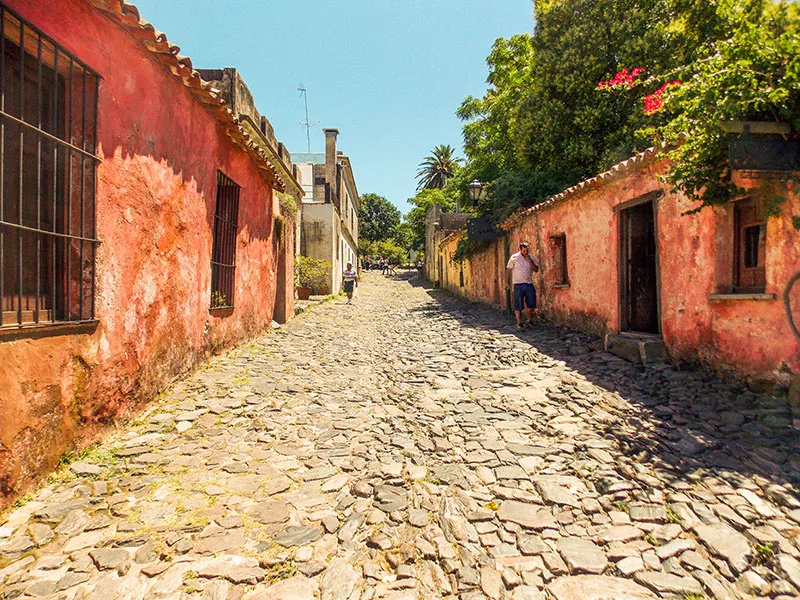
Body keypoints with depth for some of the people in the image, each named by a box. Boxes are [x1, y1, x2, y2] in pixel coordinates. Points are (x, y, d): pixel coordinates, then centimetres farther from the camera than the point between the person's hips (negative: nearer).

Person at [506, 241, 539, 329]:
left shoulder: (531, 258, 9)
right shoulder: (514, 257, -1)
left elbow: (536, 270, 3)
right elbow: (508, 270, 1)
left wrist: (530, 261, -10)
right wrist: (507, 282, -2)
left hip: (529, 284, 3)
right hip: (518, 284, -3)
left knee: (531, 304, 3)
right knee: (518, 305, -1)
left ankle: (528, 320, 21)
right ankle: (519, 323, 8)